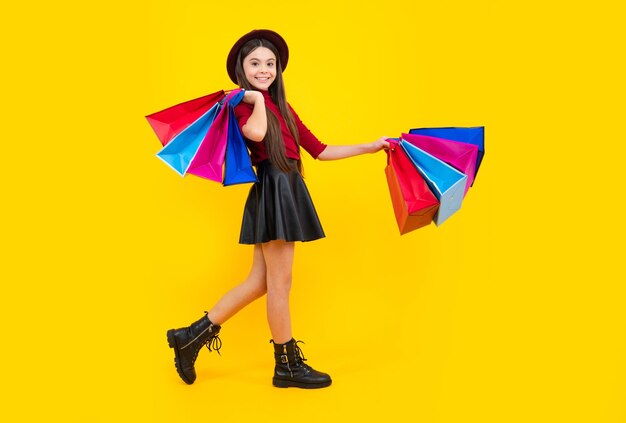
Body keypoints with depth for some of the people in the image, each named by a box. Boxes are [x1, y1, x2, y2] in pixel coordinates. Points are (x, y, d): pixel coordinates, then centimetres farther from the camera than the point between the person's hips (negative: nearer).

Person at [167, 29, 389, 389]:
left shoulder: (283, 107, 19)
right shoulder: (243, 104, -4)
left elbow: (320, 150, 18)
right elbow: (256, 132, -30)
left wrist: (371, 147, 17)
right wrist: (258, 99, -10)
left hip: (289, 190, 9)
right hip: (273, 189, -9)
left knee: (261, 281, 11)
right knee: (279, 281, 1)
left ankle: (192, 336, 21)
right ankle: (288, 365, 15)